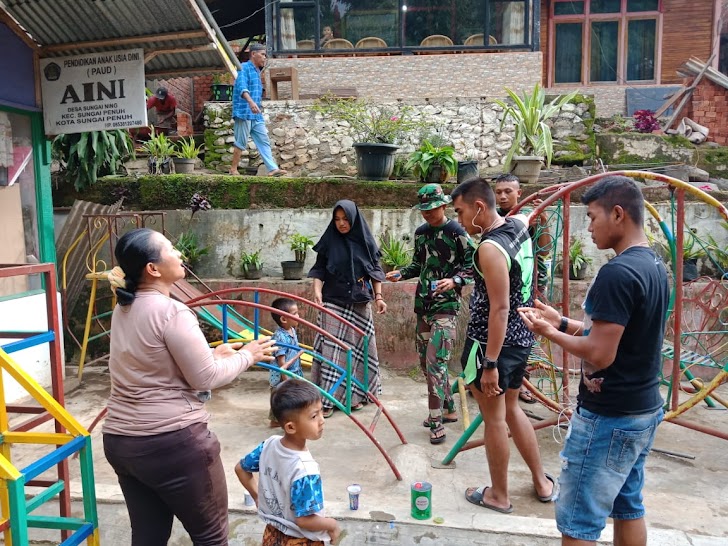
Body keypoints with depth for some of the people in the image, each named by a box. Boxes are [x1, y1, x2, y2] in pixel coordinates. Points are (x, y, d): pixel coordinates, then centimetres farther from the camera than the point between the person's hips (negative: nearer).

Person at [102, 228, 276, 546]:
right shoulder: (171, 311, -19)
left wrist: (215, 353, 12)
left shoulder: (124, 309, 7)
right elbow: (205, 379, -16)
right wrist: (246, 356, -1)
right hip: (173, 442, -8)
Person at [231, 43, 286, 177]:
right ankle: (233, 170, 6)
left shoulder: (257, 71, 21)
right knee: (241, 143, -5)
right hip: (244, 113, -8)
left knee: (264, 142, -2)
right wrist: (251, 102, -39)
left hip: (256, 115, 8)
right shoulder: (244, 68, -6)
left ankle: (273, 169, -8)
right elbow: (242, 87, -23)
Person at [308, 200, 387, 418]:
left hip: (359, 304, 2)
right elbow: (319, 271, 0)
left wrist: (378, 297, 0)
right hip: (333, 302, -2)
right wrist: (317, 291, -17)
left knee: (358, 346, 7)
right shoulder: (329, 241, 1)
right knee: (332, 348, -4)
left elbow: (375, 272, 8)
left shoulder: (365, 241, 4)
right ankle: (328, 398, 0)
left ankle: (355, 394, 20)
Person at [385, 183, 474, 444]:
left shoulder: (456, 232, -8)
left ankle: (436, 423, -2)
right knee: (426, 361, 13)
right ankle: (448, 409, 30)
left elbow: (472, 265, -7)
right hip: (422, 304, 8)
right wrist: (401, 273, 5)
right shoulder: (421, 232, 12)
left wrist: (454, 280, -23)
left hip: (445, 305, -7)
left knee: (435, 362, -11)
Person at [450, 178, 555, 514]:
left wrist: (490, 364, -23)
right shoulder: (518, 225, 1)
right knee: (511, 410, 24)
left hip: (492, 343, -9)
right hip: (520, 338, 9)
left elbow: (499, 308, -25)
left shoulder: (490, 248, -23)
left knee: (494, 419, 7)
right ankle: (542, 482, 36)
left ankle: (498, 496, 25)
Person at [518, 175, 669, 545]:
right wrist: (563, 322, 8)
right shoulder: (653, 265, 7)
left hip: (607, 417, -10)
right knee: (628, 506, 22)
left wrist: (550, 334, -10)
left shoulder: (617, 272, -24)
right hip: (644, 408, 10)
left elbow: (600, 354, -25)